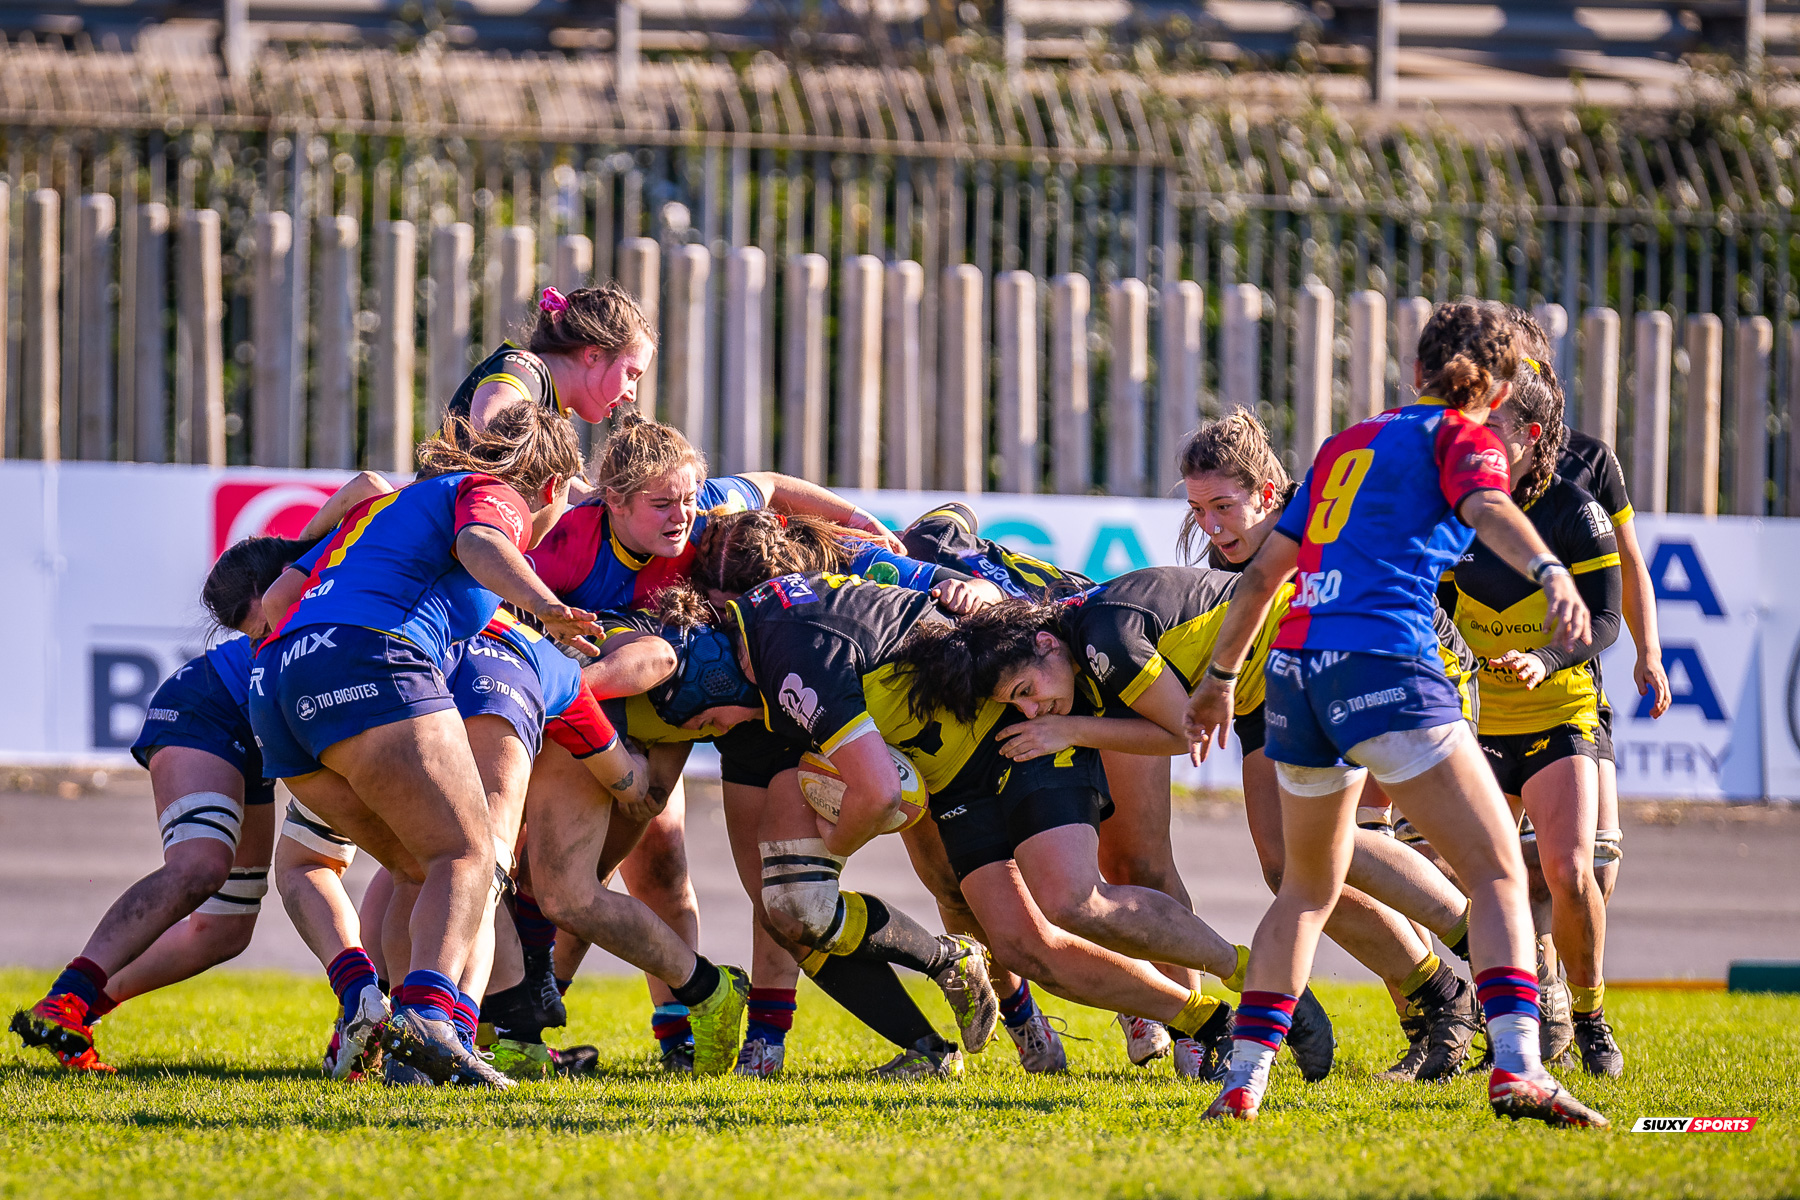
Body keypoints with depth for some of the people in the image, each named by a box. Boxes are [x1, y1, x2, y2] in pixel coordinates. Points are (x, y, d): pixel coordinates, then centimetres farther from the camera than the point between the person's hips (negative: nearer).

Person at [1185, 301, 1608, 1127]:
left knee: (1308, 888, 24)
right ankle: (1516, 1066, -27)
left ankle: (1242, 1081, 17)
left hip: (1295, 665, 7)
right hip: (1384, 663, -7)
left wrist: (1219, 675, 42)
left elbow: (1264, 573, 31)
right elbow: (1486, 508, -16)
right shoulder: (1461, 438, 8)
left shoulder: (1350, 443, 26)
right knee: (1499, 873, -8)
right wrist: (1549, 571, -34)